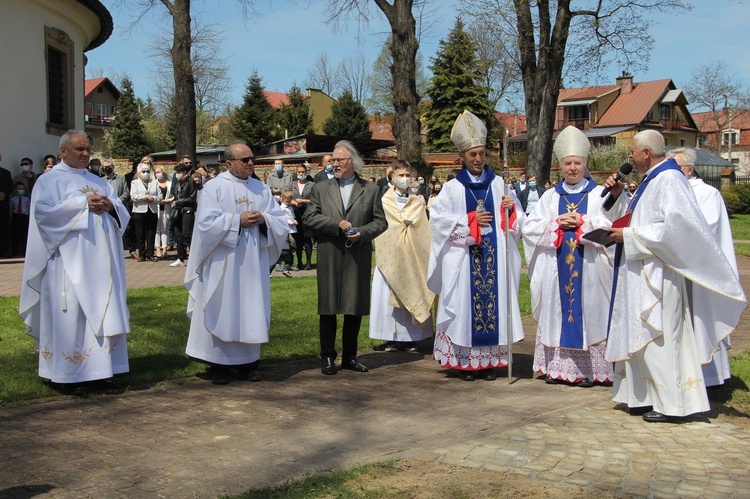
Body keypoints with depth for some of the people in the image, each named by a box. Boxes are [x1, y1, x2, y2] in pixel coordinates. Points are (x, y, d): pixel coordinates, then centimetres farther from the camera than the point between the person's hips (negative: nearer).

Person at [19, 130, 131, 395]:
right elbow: (43, 210, -13)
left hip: (99, 260, 6)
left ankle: (95, 368, 11)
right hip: (68, 261, -6)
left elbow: (122, 212, 15)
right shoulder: (49, 180, 3)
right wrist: (83, 203, -14)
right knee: (69, 312, -7)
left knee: (102, 311, 4)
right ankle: (68, 374, -1)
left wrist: (110, 205, -8)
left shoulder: (98, 181, 20)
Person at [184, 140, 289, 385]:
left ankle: (248, 362, 16)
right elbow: (206, 223, -13)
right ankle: (219, 364, 10)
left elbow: (280, 221, 7)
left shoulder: (261, 189, 10)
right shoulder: (214, 187, -3)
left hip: (253, 264, 4)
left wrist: (263, 219, -13)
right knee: (222, 311, 0)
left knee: (252, 310, 6)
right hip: (223, 264, -4)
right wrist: (238, 220, -16)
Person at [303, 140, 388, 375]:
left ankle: (350, 356, 18)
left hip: (358, 258, 0)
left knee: (355, 308, 6)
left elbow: (380, 221, 6)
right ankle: (327, 357, 12)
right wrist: (337, 224, -11)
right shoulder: (321, 188, 9)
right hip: (329, 257, 0)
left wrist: (362, 232, -12)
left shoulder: (370, 190, 8)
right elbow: (309, 218, 0)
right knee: (328, 307, 2)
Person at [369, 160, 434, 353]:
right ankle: (392, 338, 3)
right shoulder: (384, 202, 3)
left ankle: (410, 337, 7)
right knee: (389, 294, -3)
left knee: (413, 294, 1)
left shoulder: (417, 203, 11)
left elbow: (424, 231, 9)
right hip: (391, 255, -2)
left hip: (413, 257, 2)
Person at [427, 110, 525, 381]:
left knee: (493, 302, 2)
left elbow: (516, 219, 12)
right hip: (463, 259, -2)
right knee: (465, 305, -2)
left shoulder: (498, 184, 11)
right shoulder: (453, 188, 4)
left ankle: (488, 361, 10)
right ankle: (464, 362, 7)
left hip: (493, 258, 2)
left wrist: (512, 207, -10)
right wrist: (470, 221, -12)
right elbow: (438, 217, -6)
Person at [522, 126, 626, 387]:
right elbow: (529, 227, 4)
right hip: (556, 269, 3)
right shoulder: (550, 197, 12)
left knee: (587, 313, -2)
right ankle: (557, 366, 13)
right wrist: (556, 223, -9)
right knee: (557, 313, 5)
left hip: (589, 269, -3)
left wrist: (583, 222, -16)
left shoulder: (600, 194, 4)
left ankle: (589, 369, 5)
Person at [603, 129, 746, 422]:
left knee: (659, 339, -4)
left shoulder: (669, 180, -15)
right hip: (643, 273, 10)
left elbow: (673, 226, -25)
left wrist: (629, 236, -18)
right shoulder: (652, 180, 16)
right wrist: (618, 195, 11)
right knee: (642, 338, 12)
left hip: (659, 275, -10)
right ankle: (649, 397, 19)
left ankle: (671, 404, 5)